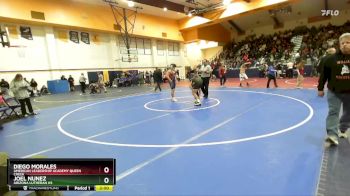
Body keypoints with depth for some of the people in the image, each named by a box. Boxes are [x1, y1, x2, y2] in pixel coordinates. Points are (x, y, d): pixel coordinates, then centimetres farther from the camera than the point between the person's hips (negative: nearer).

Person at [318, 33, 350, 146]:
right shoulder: (331, 59, -6)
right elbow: (324, 74, -2)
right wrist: (320, 88, -2)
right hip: (334, 91, -2)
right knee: (333, 112, -7)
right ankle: (332, 135, -8)